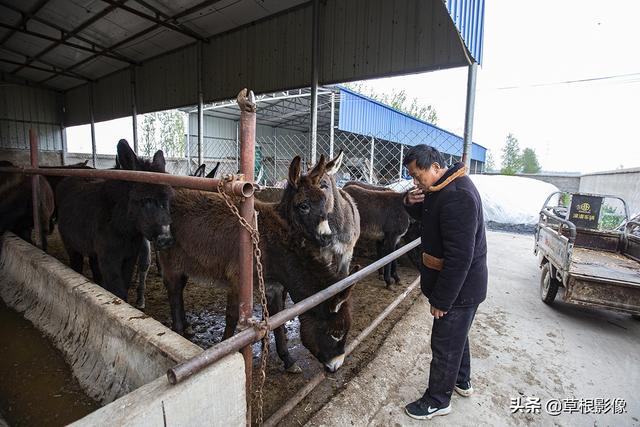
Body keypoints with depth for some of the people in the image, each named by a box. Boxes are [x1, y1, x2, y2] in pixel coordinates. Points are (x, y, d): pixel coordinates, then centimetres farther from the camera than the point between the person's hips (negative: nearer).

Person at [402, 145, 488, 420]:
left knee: (445, 345, 8)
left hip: (459, 287, -10)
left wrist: (441, 300, -22)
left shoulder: (457, 196, -29)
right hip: (460, 284, 10)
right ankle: (462, 381, 49)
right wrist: (411, 203, -7)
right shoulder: (444, 187, 2)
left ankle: (437, 401, 30)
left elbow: (459, 257, -30)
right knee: (457, 335, 27)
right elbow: (427, 217, 16)